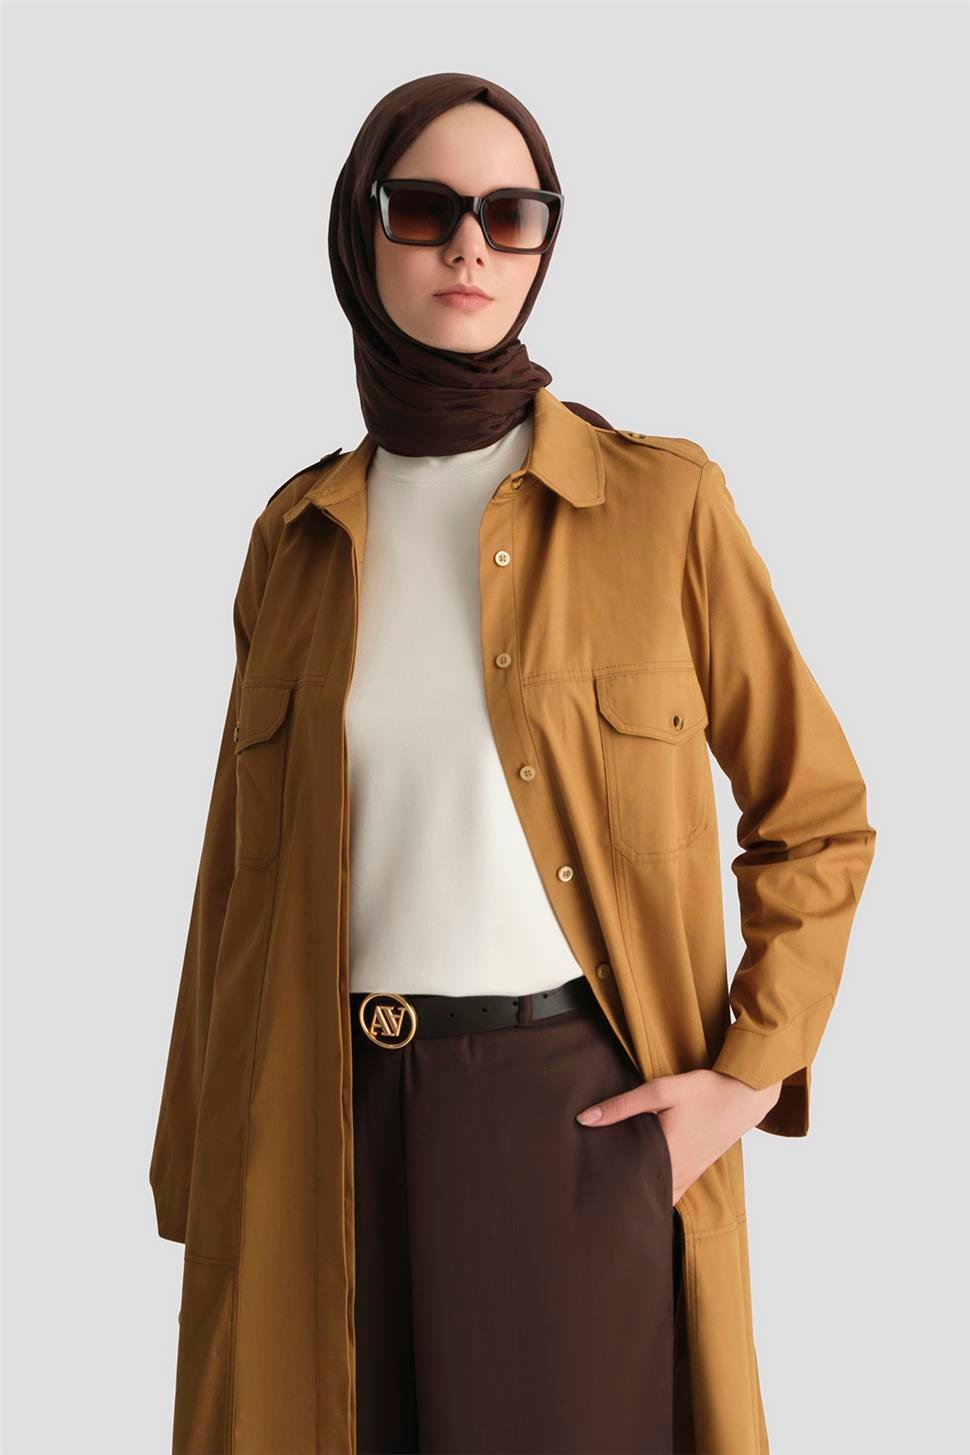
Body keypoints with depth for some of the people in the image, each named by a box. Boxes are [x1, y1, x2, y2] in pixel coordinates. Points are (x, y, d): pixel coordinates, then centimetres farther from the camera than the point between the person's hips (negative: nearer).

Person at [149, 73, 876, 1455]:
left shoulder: (661, 500, -3)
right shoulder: (302, 532, 7)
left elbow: (817, 818, 3)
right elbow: (244, 866, 10)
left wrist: (750, 1075, -7)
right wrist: (208, 1175, 9)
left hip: (575, 1108, -2)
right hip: (331, 1121, 3)